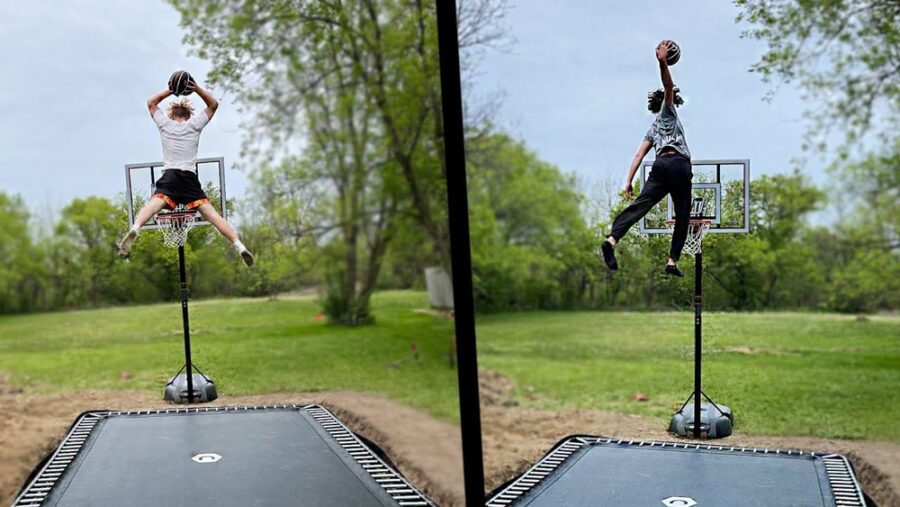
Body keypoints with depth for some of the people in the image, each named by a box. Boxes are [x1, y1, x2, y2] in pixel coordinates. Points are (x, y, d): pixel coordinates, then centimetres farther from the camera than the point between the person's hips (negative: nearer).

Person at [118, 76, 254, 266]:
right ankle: (238, 245, -22)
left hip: (169, 176, 0)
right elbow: (214, 104, 28)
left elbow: (151, 102, 35)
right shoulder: (194, 124, 16)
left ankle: (134, 229, -52)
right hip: (190, 178, 0)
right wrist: (197, 89, 16)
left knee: (153, 204, -22)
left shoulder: (164, 124, 18)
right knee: (210, 212, -7)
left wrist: (171, 90, 26)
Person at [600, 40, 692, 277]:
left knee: (640, 205, -13)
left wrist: (628, 181, 12)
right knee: (682, 215, 3)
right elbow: (668, 87, -2)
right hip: (679, 165, -5)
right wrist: (662, 62, -12)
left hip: (661, 166, 5)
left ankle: (612, 240, -35)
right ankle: (672, 262, -5)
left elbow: (639, 155, 19)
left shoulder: (653, 128, 32)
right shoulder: (667, 111, 20)